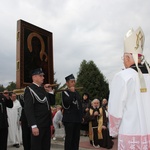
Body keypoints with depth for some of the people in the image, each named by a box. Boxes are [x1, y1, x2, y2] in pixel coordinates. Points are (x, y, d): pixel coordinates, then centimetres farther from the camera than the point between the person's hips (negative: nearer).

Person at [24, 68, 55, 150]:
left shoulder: (43, 89, 14)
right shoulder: (29, 90, -9)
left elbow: (52, 103, 16)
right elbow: (28, 109, -17)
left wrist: (50, 91, 2)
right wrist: (33, 126, -23)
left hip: (46, 124, 8)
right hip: (38, 125, -7)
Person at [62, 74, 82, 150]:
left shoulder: (76, 92, 16)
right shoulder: (65, 92, -3)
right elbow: (67, 103, -21)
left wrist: (81, 116, 15)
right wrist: (72, 92, -17)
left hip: (77, 118, 6)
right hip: (69, 119, -6)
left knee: (76, 138, 11)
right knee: (69, 137, -3)